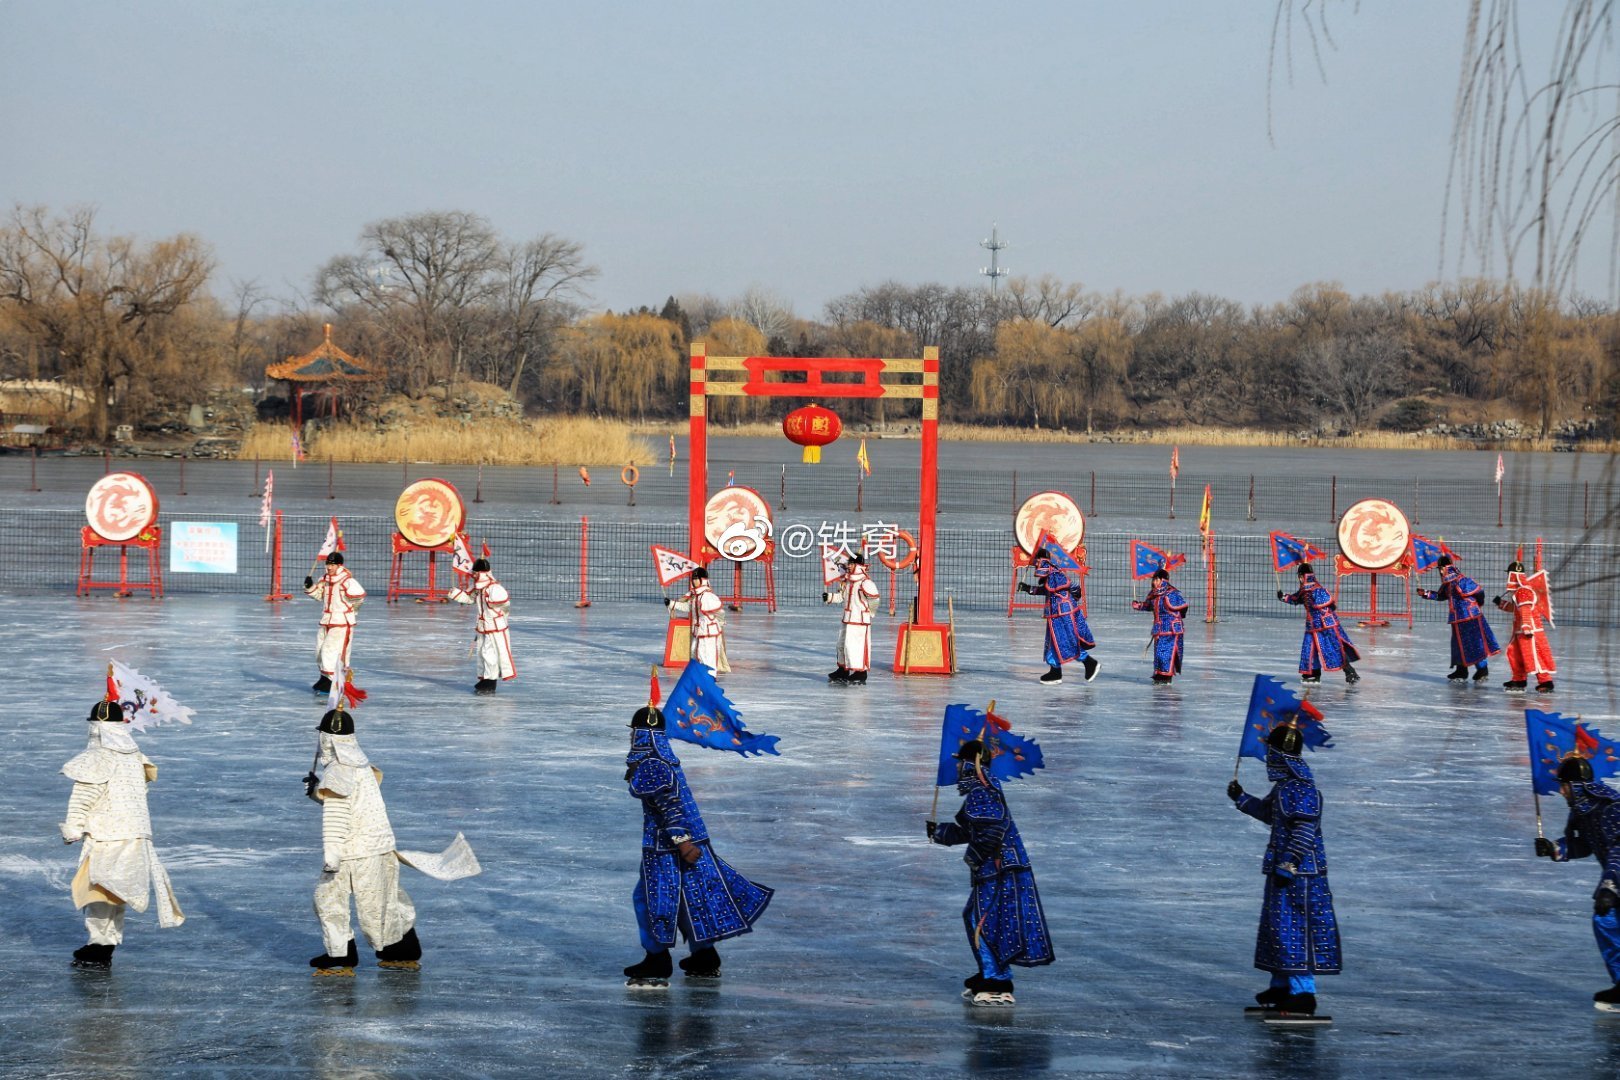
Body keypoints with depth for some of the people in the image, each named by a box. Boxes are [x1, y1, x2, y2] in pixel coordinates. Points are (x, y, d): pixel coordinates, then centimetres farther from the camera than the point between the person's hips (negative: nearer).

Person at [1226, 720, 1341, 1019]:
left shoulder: (1302, 790, -20)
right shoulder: (1285, 786, 13)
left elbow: (1304, 831, -24)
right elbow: (1270, 813, 30)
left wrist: (1288, 865, -26)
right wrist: (1242, 799, 31)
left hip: (1300, 872, -11)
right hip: (1283, 869, 11)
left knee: (1294, 928, -10)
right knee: (1280, 927, 17)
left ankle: (1303, 996, -8)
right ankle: (1282, 986, 27)